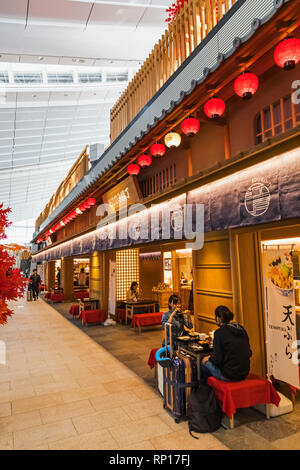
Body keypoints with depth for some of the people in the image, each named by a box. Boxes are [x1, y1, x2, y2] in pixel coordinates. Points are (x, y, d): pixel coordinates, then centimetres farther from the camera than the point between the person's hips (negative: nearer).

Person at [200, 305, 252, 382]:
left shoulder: (219, 333, -16)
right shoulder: (241, 329, 4)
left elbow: (217, 359, -15)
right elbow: (249, 353, 11)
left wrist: (209, 359, 7)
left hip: (229, 376, -7)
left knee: (204, 363, 14)